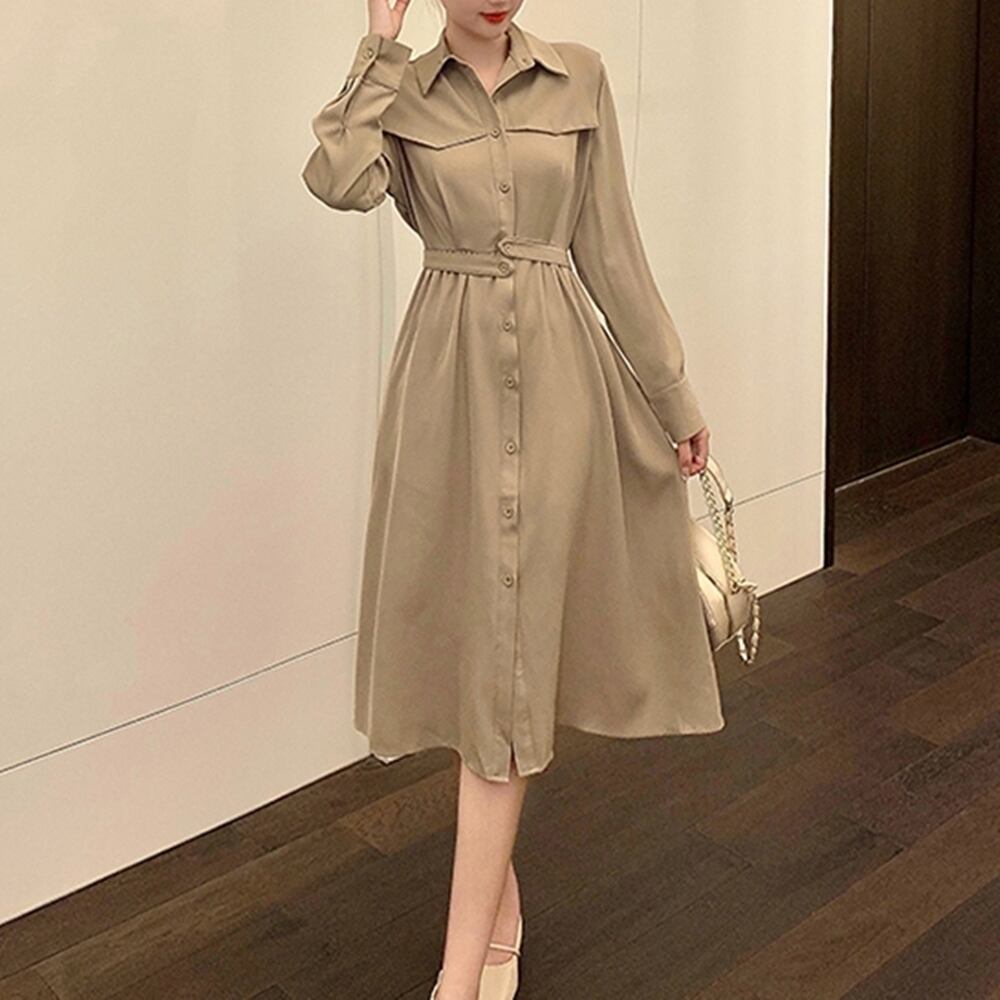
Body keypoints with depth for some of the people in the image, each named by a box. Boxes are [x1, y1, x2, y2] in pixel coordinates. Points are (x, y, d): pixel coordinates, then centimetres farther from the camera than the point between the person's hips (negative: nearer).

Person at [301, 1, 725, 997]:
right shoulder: (402, 92, 5)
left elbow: (611, 249, 8)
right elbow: (340, 179, -18)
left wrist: (673, 393, 8)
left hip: (559, 378, 0)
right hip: (451, 385, 1)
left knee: (512, 653, -3)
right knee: (468, 628, 8)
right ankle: (498, 888, 29)